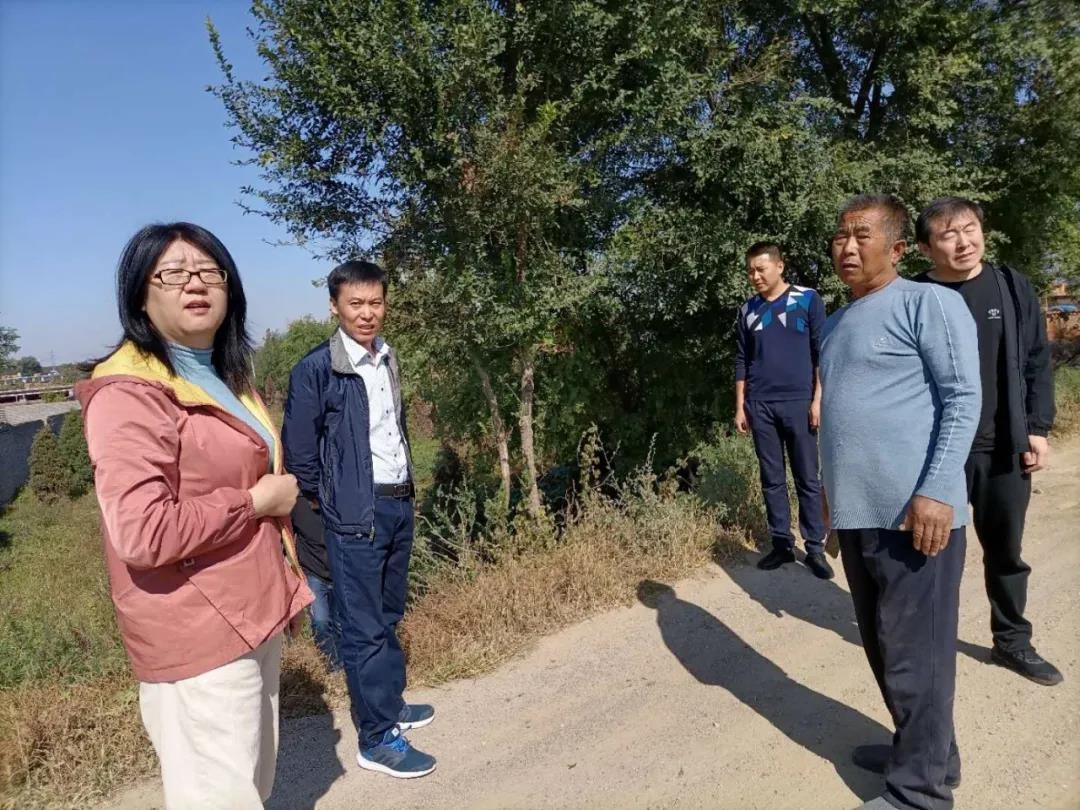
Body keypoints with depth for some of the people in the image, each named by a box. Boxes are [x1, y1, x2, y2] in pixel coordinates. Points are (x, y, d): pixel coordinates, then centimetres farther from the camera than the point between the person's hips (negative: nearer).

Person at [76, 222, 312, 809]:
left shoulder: (225, 377, 13)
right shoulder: (129, 393, -18)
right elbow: (143, 532, -28)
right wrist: (257, 502, -18)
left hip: (252, 616, 9)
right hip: (197, 635, -9)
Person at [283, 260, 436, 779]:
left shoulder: (387, 360, 9)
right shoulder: (317, 368, -14)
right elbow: (298, 447, -10)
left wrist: (405, 485, 15)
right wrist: (321, 500, 0)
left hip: (400, 504, 7)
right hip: (356, 514, -7)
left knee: (388, 616, 20)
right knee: (363, 627, 2)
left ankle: (391, 703, 36)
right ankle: (377, 739, 13)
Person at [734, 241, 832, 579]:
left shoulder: (807, 300, 0)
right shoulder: (748, 310, 10)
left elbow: (822, 353, -2)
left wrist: (818, 399, -8)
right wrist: (740, 407, 9)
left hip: (798, 402, -3)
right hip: (760, 405, 3)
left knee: (808, 480, 3)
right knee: (772, 480, 8)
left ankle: (815, 548, 11)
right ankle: (782, 544, 17)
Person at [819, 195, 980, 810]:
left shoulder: (929, 303, -5)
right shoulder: (836, 321, 18)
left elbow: (963, 398, -11)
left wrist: (936, 490, -21)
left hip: (914, 513, -8)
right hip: (858, 514, 8)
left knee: (915, 654, 2)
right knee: (883, 647, 17)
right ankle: (921, 752, 35)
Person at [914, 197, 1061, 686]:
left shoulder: (1012, 288, 3)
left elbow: (1037, 363, 6)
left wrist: (1037, 429, 1)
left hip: (1004, 449, 3)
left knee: (1006, 551, 16)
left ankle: (1012, 641, 34)